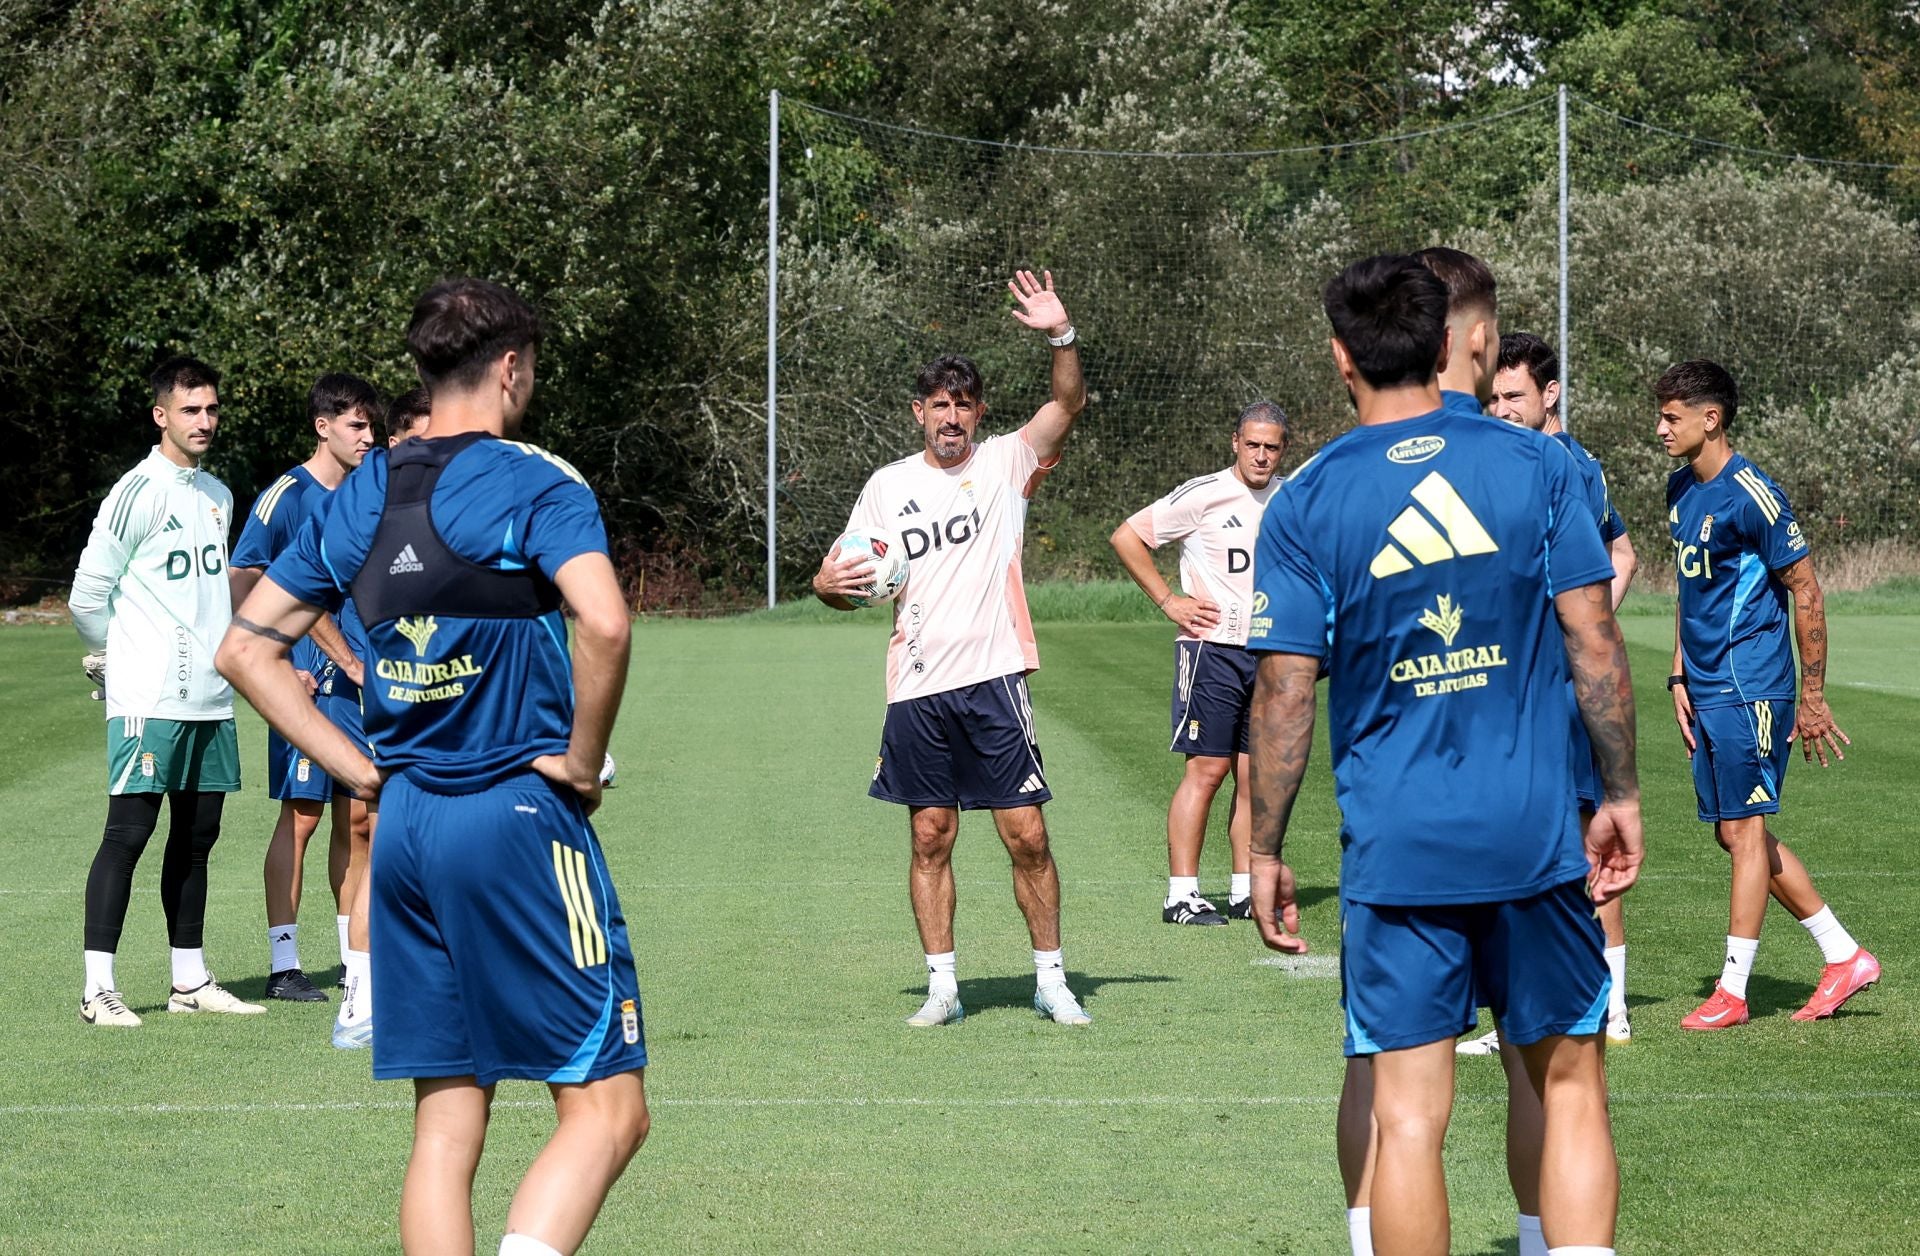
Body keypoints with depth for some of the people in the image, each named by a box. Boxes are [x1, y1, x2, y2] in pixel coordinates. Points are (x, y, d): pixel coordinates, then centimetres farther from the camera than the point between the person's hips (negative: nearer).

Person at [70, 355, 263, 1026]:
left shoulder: (218, 495, 14)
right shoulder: (138, 492, -10)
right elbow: (88, 593, -7)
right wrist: (111, 657, 7)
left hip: (211, 697, 7)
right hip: (148, 698, -7)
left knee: (197, 834, 10)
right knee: (129, 830, -9)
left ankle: (191, 979, 18)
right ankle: (98, 988, -9)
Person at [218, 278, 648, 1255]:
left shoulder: (360, 496, 11)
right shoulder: (533, 483, -8)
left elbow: (246, 649, 14)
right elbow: (603, 625, -26)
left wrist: (364, 773, 11)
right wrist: (581, 760, -11)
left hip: (404, 825, 7)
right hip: (519, 814, -7)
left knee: (446, 1123, 10)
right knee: (606, 1109, -3)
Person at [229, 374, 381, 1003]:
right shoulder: (285, 497, -8)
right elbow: (239, 585, -11)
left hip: (360, 684, 7)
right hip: (307, 685, -7)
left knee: (357, 818, 10)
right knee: (301, 815, -6)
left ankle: (356, 956, 18)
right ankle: (283, 964, -3)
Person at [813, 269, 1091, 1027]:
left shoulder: (1005, 464, 4)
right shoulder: (888, 486, 9)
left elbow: (1068, 404, -12)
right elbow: (844, 584, 15)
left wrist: (1061, 336, -29)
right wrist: (830, 584, -9)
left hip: (993, 679, -2)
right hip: (917, 688, 2)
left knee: (1027, 836, -3)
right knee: (930, 838, 4)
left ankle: (1050, 979, 9)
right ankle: (942, 985, 12)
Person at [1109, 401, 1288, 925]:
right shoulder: (1205, 495, -9)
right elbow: (1126, 537, -6)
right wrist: (1168, 600, -9)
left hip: (1270, 652, 6)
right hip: (1212, 646, -6)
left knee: (1255, 773, 6)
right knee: (1206, 769, -8)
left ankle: (1245, 893, 11)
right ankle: (1182, 895, -5)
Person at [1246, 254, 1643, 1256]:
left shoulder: (1304, 505, -3)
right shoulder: (1535, 466, 0)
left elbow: (1286, 693, -4)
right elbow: (1595, 641, -1)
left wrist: (1265, 852, 5)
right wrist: (1622, 796, 8)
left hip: (1395, 852, -1)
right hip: (1535, 834, 1)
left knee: (1408, 1115, 2)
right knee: (1569, 1087, 10)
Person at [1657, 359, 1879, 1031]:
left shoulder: (1751, 495, -15)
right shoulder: (1681, 489, 12)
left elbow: (1806, 591, -12)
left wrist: (1812, 697, -11)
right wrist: (1680, 678, 15)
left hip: (1750, 690, -9)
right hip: (1706, 691, 9)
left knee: (1743, 831, -4)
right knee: (1737, 834, 11)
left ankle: (1732, 992, 2)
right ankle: (1846, 957, 19)